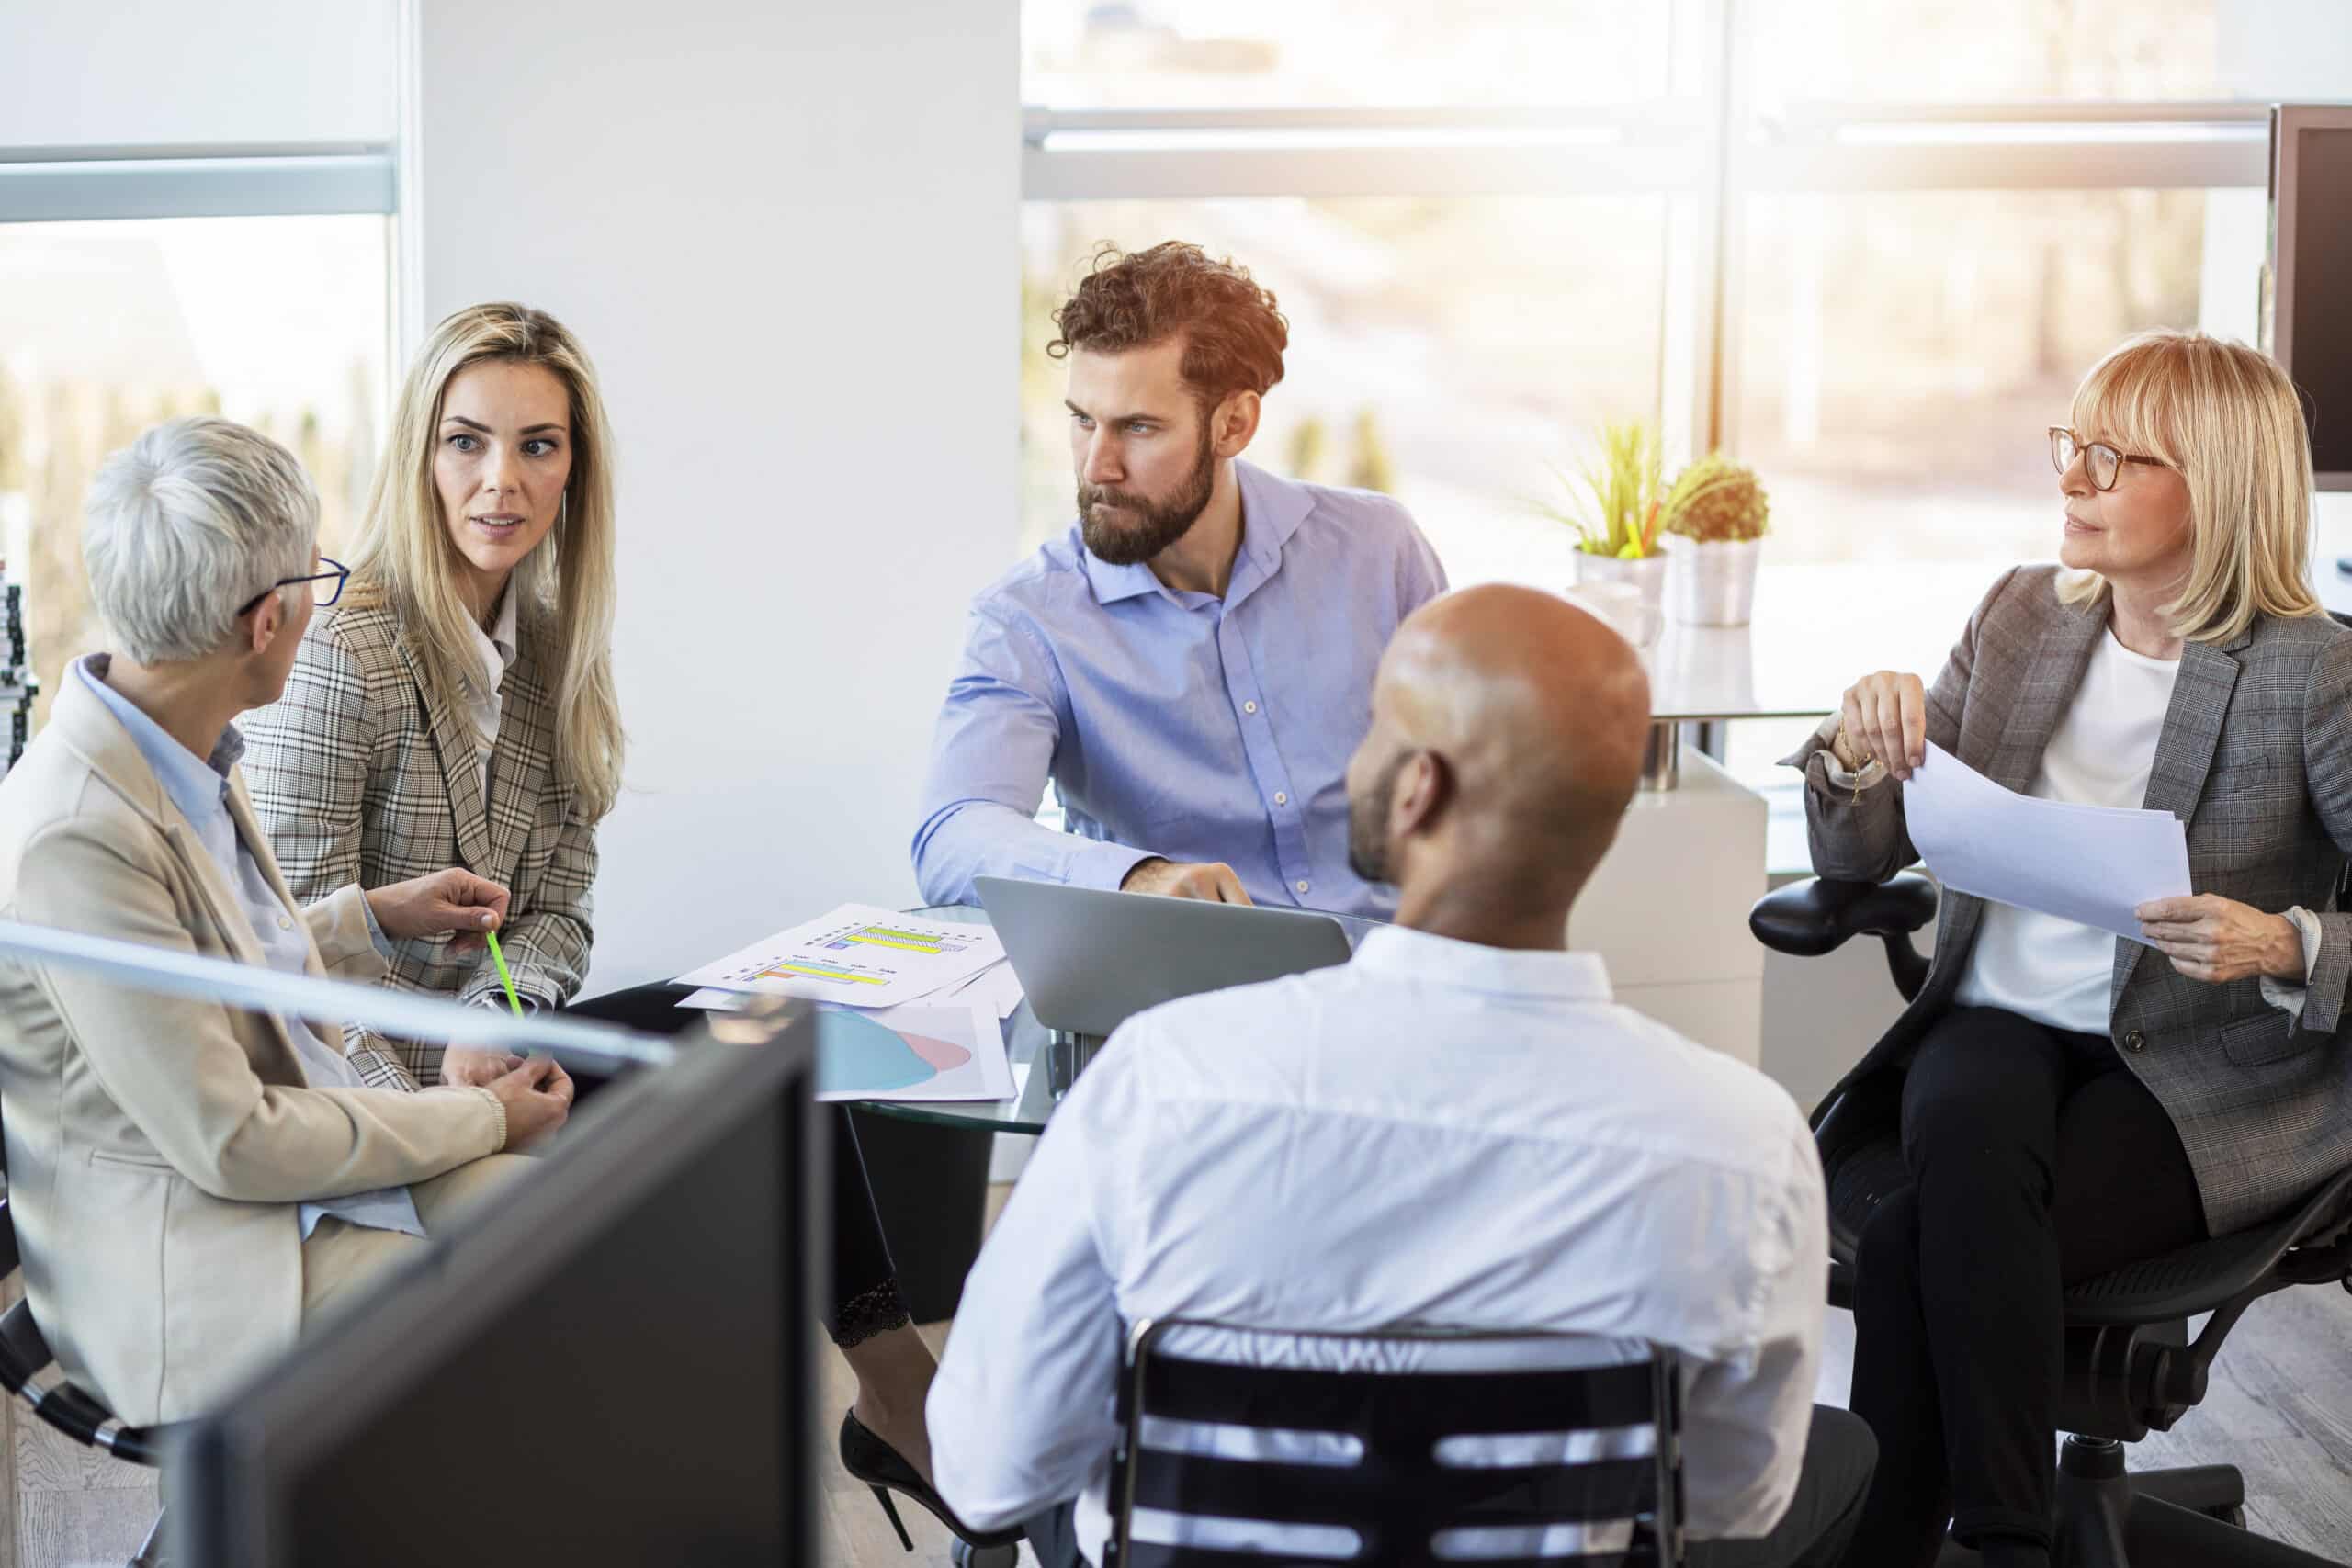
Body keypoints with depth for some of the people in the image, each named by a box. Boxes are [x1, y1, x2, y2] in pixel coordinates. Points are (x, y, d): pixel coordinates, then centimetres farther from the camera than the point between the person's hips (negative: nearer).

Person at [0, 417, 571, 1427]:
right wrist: (481, 1119, -12)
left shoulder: (185, 753, 4)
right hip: (194, 1274, -9)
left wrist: (376, 916, 18)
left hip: (308, 1147, 9)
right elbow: (226, 1144, -21)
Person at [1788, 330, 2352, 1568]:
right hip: (2004, 1018, 4)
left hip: (2203, 1079, -4)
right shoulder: (2021, 613, 8)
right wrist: (1863, 749, -11)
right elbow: (1857, 859, 9)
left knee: (1915, 1243, -28)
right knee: (1966, 1140, -32)